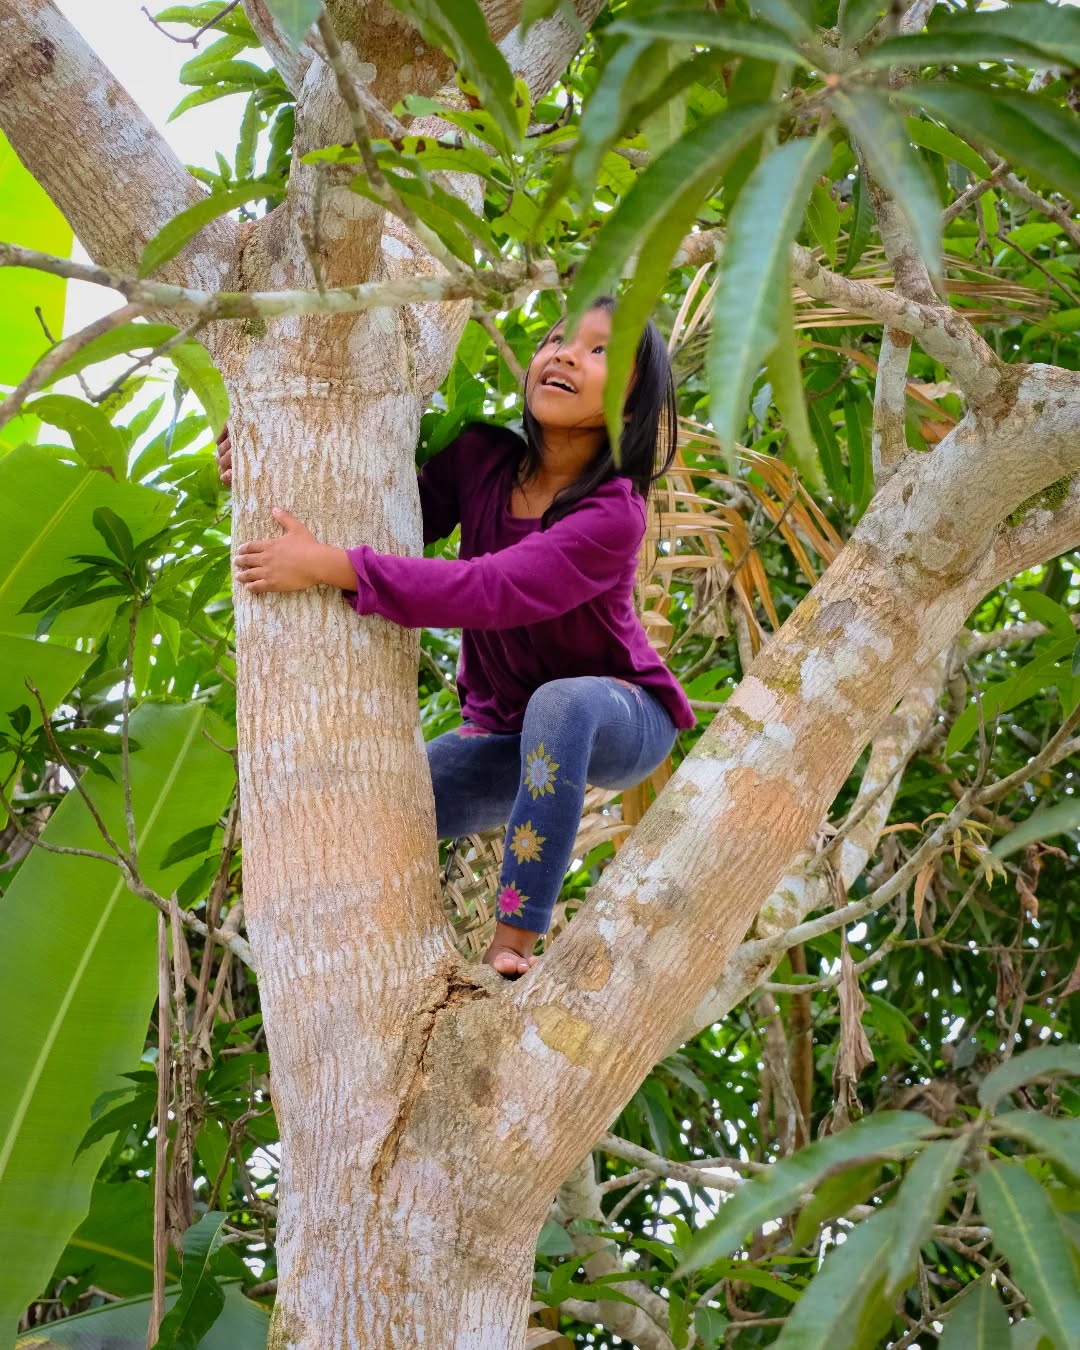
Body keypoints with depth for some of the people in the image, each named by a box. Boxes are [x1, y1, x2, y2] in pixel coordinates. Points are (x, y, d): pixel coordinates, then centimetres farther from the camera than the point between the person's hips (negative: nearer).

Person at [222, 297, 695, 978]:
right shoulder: (480, 458, -11)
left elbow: (491, 590, -41)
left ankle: (515, 943, -34)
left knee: (562, 702, -39)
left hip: (619, 718, -5)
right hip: (507, 729, 6)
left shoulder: (614, 515, -29)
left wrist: (328, 566, -43)